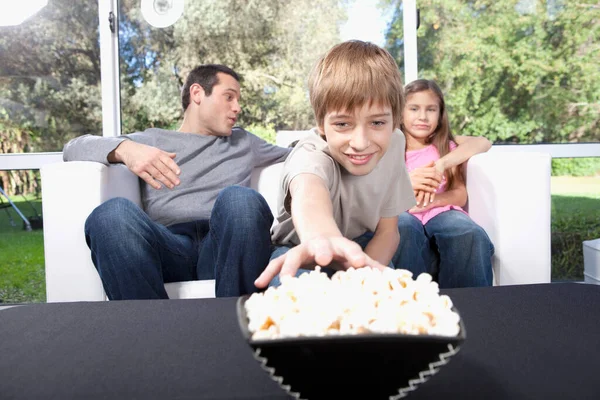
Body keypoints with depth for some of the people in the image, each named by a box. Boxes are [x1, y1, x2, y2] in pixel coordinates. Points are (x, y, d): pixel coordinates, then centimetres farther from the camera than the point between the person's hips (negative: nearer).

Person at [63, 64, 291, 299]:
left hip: (225, 244, 1)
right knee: (112, 214, -32)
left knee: (240, 198, -32)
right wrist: (124, 148, -8)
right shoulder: (152, 139, 24)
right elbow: (74, 147, 14)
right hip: (168, 244, -1)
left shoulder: (244, 142, 33)